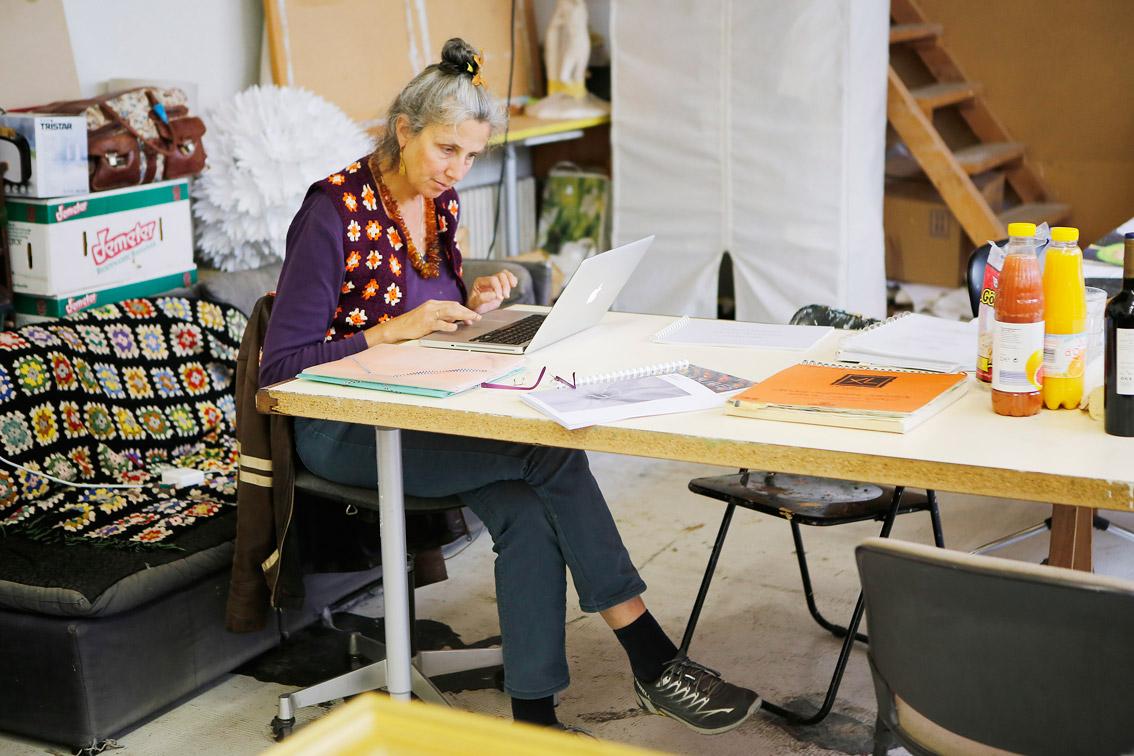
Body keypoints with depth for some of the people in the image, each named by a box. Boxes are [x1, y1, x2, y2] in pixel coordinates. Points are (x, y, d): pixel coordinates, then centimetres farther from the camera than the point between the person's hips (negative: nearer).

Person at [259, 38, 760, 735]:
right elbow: (281, 366, -16)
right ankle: (653, 660, -17)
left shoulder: (440, 201, 7)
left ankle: (535, 715, -17)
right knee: (550, 453, -25)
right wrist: (397, 329, -22)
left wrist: (471, 303, 0)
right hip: (344, 432, -7)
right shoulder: (337, 213, -15)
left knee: (528, 513, -25)